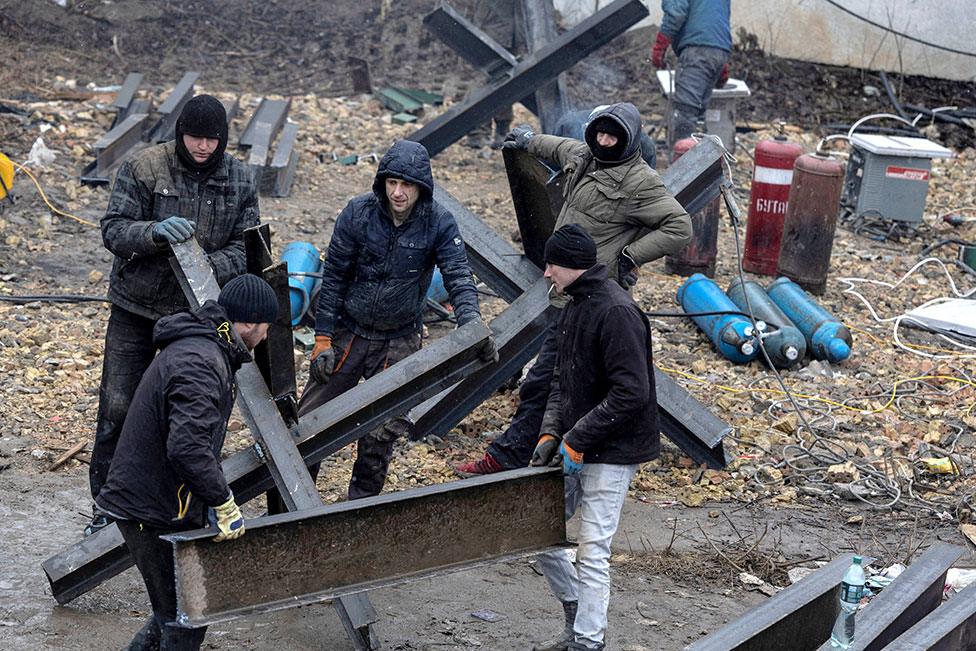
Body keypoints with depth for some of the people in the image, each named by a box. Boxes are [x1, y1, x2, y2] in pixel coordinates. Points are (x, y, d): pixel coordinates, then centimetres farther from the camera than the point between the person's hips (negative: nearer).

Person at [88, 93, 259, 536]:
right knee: (118, 408, 1)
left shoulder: (239, 180, -1)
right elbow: (113, 230, -13)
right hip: (136, 307, -2)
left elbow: (245, 247, -2)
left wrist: (210, 267, -23)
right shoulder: (143, 168, -10)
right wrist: (155, 232, -33)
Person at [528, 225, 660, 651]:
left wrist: (576, 440, -21)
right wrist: (551, 432, 0)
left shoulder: (616, 312, -19)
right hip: (576, 448, 9)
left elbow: (631, 393, -25)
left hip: (612, 454, -9)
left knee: (592, 551, -5)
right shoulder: (573, 309, 11)